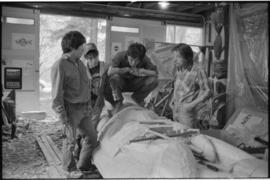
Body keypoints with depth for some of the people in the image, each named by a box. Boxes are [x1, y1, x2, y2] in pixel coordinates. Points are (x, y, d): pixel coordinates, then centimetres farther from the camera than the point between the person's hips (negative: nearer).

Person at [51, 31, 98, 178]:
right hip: (71, 109, -7)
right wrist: (63, 119, -17)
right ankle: (69, 169, 32)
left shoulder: (79, 63, 7)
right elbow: (57, 95, -18)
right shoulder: (59, 66, -18)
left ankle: (83, 166, 33)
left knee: (92, 137, 13)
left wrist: (89, 105, 18)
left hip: (84, 109, 8)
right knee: (70, 141, 9)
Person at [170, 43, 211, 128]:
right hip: (175, 110, 7)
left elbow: (207, 92, -14)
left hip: (187, 112, -7)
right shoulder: (178, 70, 6)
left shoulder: (197, 71, -15)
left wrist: (193, 104, -22)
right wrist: (173, 99, 9)